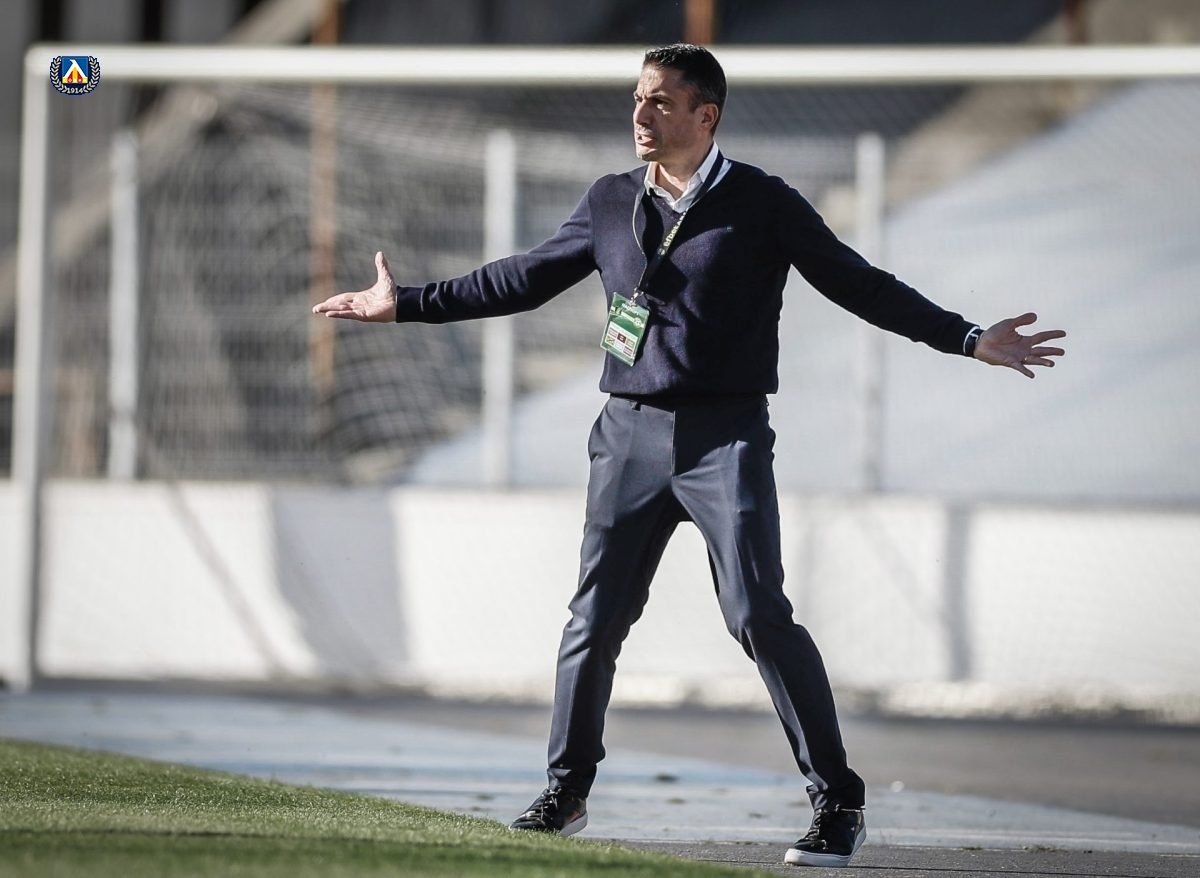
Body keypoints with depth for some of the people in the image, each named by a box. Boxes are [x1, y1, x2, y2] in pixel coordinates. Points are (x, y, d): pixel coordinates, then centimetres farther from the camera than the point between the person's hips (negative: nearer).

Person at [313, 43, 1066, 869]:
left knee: (760, 615, -12)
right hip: (630, 435, 4)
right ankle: (567, 791, 20)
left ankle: (838, 803, -7)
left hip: (726, 438, -4)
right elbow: (522, 279, 19)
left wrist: (968, 338, -13)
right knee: (595, 618, 5)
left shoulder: (763, 205, -3)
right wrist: (406, 304, 19)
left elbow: (858, 284, -4)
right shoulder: (610, 204, 10)